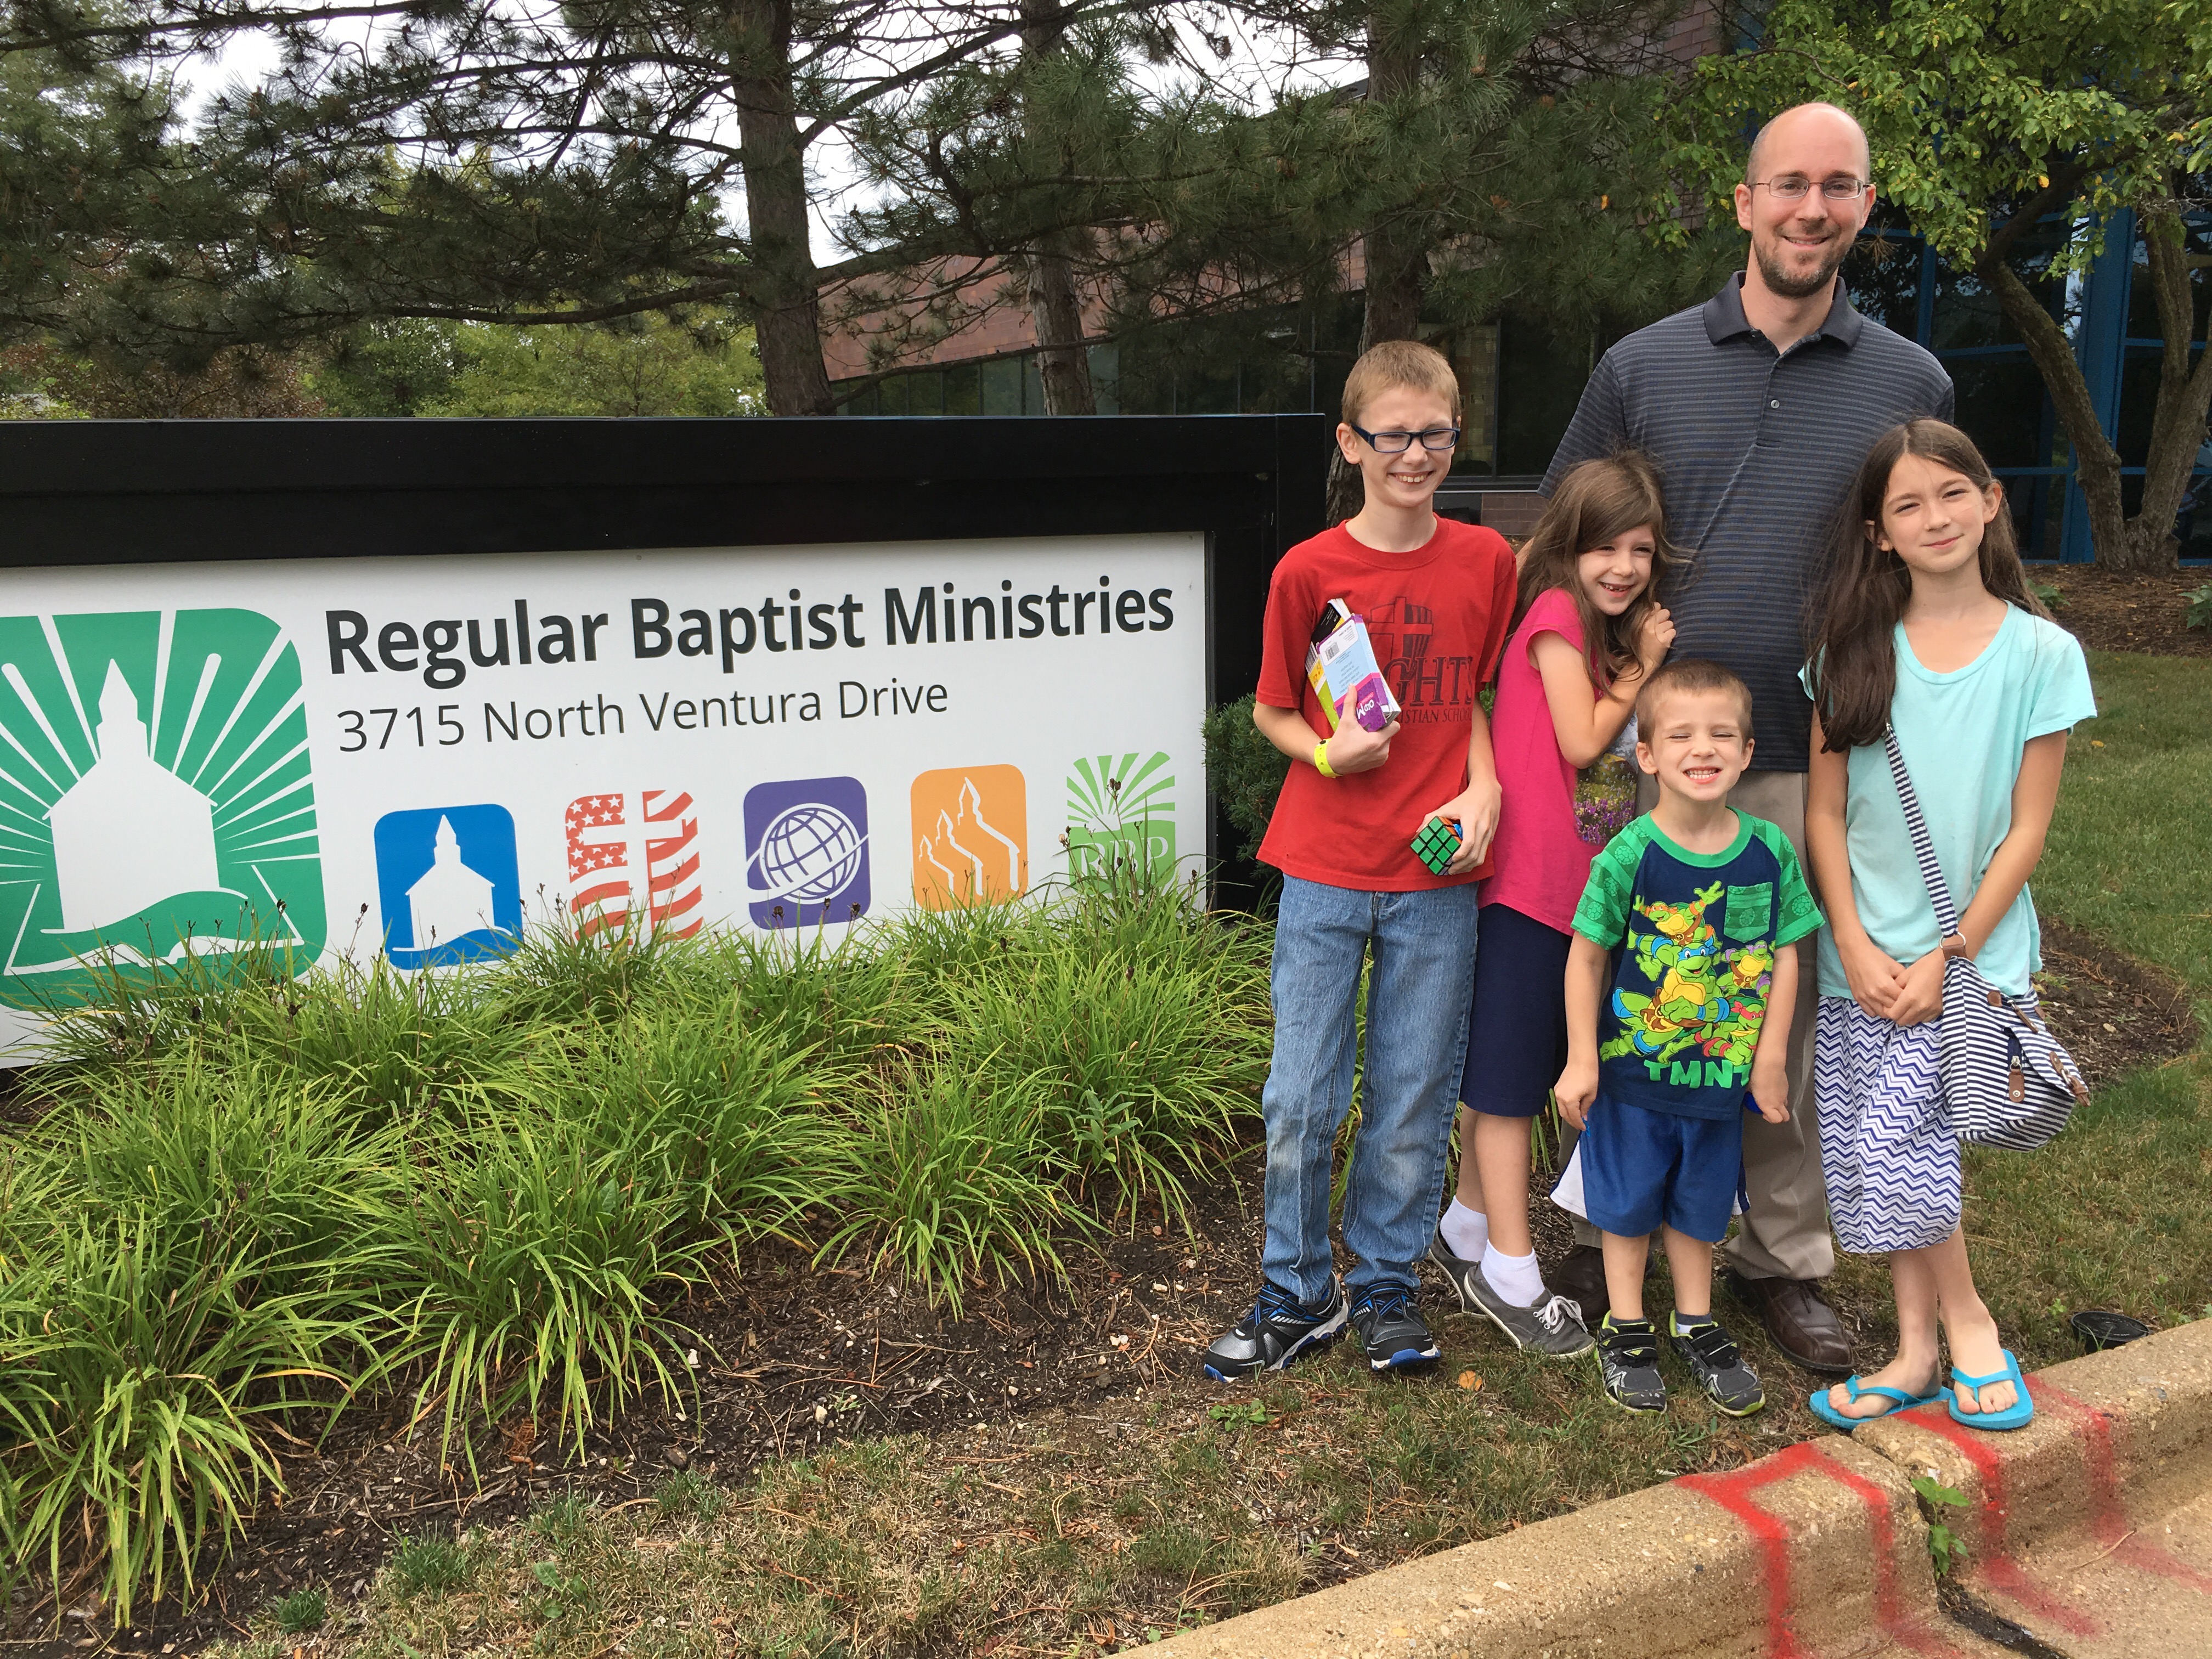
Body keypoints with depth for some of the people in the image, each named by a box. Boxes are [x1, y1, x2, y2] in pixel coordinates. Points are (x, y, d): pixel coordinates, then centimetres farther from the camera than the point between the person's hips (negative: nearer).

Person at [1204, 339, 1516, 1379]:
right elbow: (1272, 710, 6)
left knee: (1414, 1098, 9)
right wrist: (1326, 751, -13)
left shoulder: (1487, 560, 4)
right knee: (1301, 1099, 3)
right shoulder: (1308, 571, -2)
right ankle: (1298, 1293, 23)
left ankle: (1386, 1285, 29)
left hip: (1439, 873, 1)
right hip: (1324, 871, -1)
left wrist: (1483, 786, -4)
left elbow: (1487, 694, 12)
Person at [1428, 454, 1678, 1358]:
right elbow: (1581, 741, -14)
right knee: (1508, 1071, 0)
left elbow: (1628, 754, 14)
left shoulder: (1616, 628, 16)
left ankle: (1468, 1227, 30)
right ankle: (1509, 1272, 9)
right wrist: (1642, 670, -6)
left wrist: (1643, 659, 5)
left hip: (1584, 883, 8)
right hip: (1530, 878, -8)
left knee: (1504, 1069, 16)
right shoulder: (1557, 612, -9)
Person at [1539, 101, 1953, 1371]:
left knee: (1796, 1022, 10)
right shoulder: (1643, 366, 4)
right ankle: (1603, 1233, 28)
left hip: (1812, 770, 1)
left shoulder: (1913, 386, 6)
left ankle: (1786, 1260, 29)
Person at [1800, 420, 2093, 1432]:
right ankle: (1918, 1350, 24)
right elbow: (1825, 811, 3)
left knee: (1893, 1140, -14)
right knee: (1873, 1160, 6)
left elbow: (2027, 828, -4)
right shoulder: (1855, 651, 2)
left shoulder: (2040, 652, -4)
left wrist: (1948, 957, -10)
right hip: (1865, 955, 3)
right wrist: (1856, 946, -6)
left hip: (1973, 950, -3)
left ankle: (1966, 1321, 12)